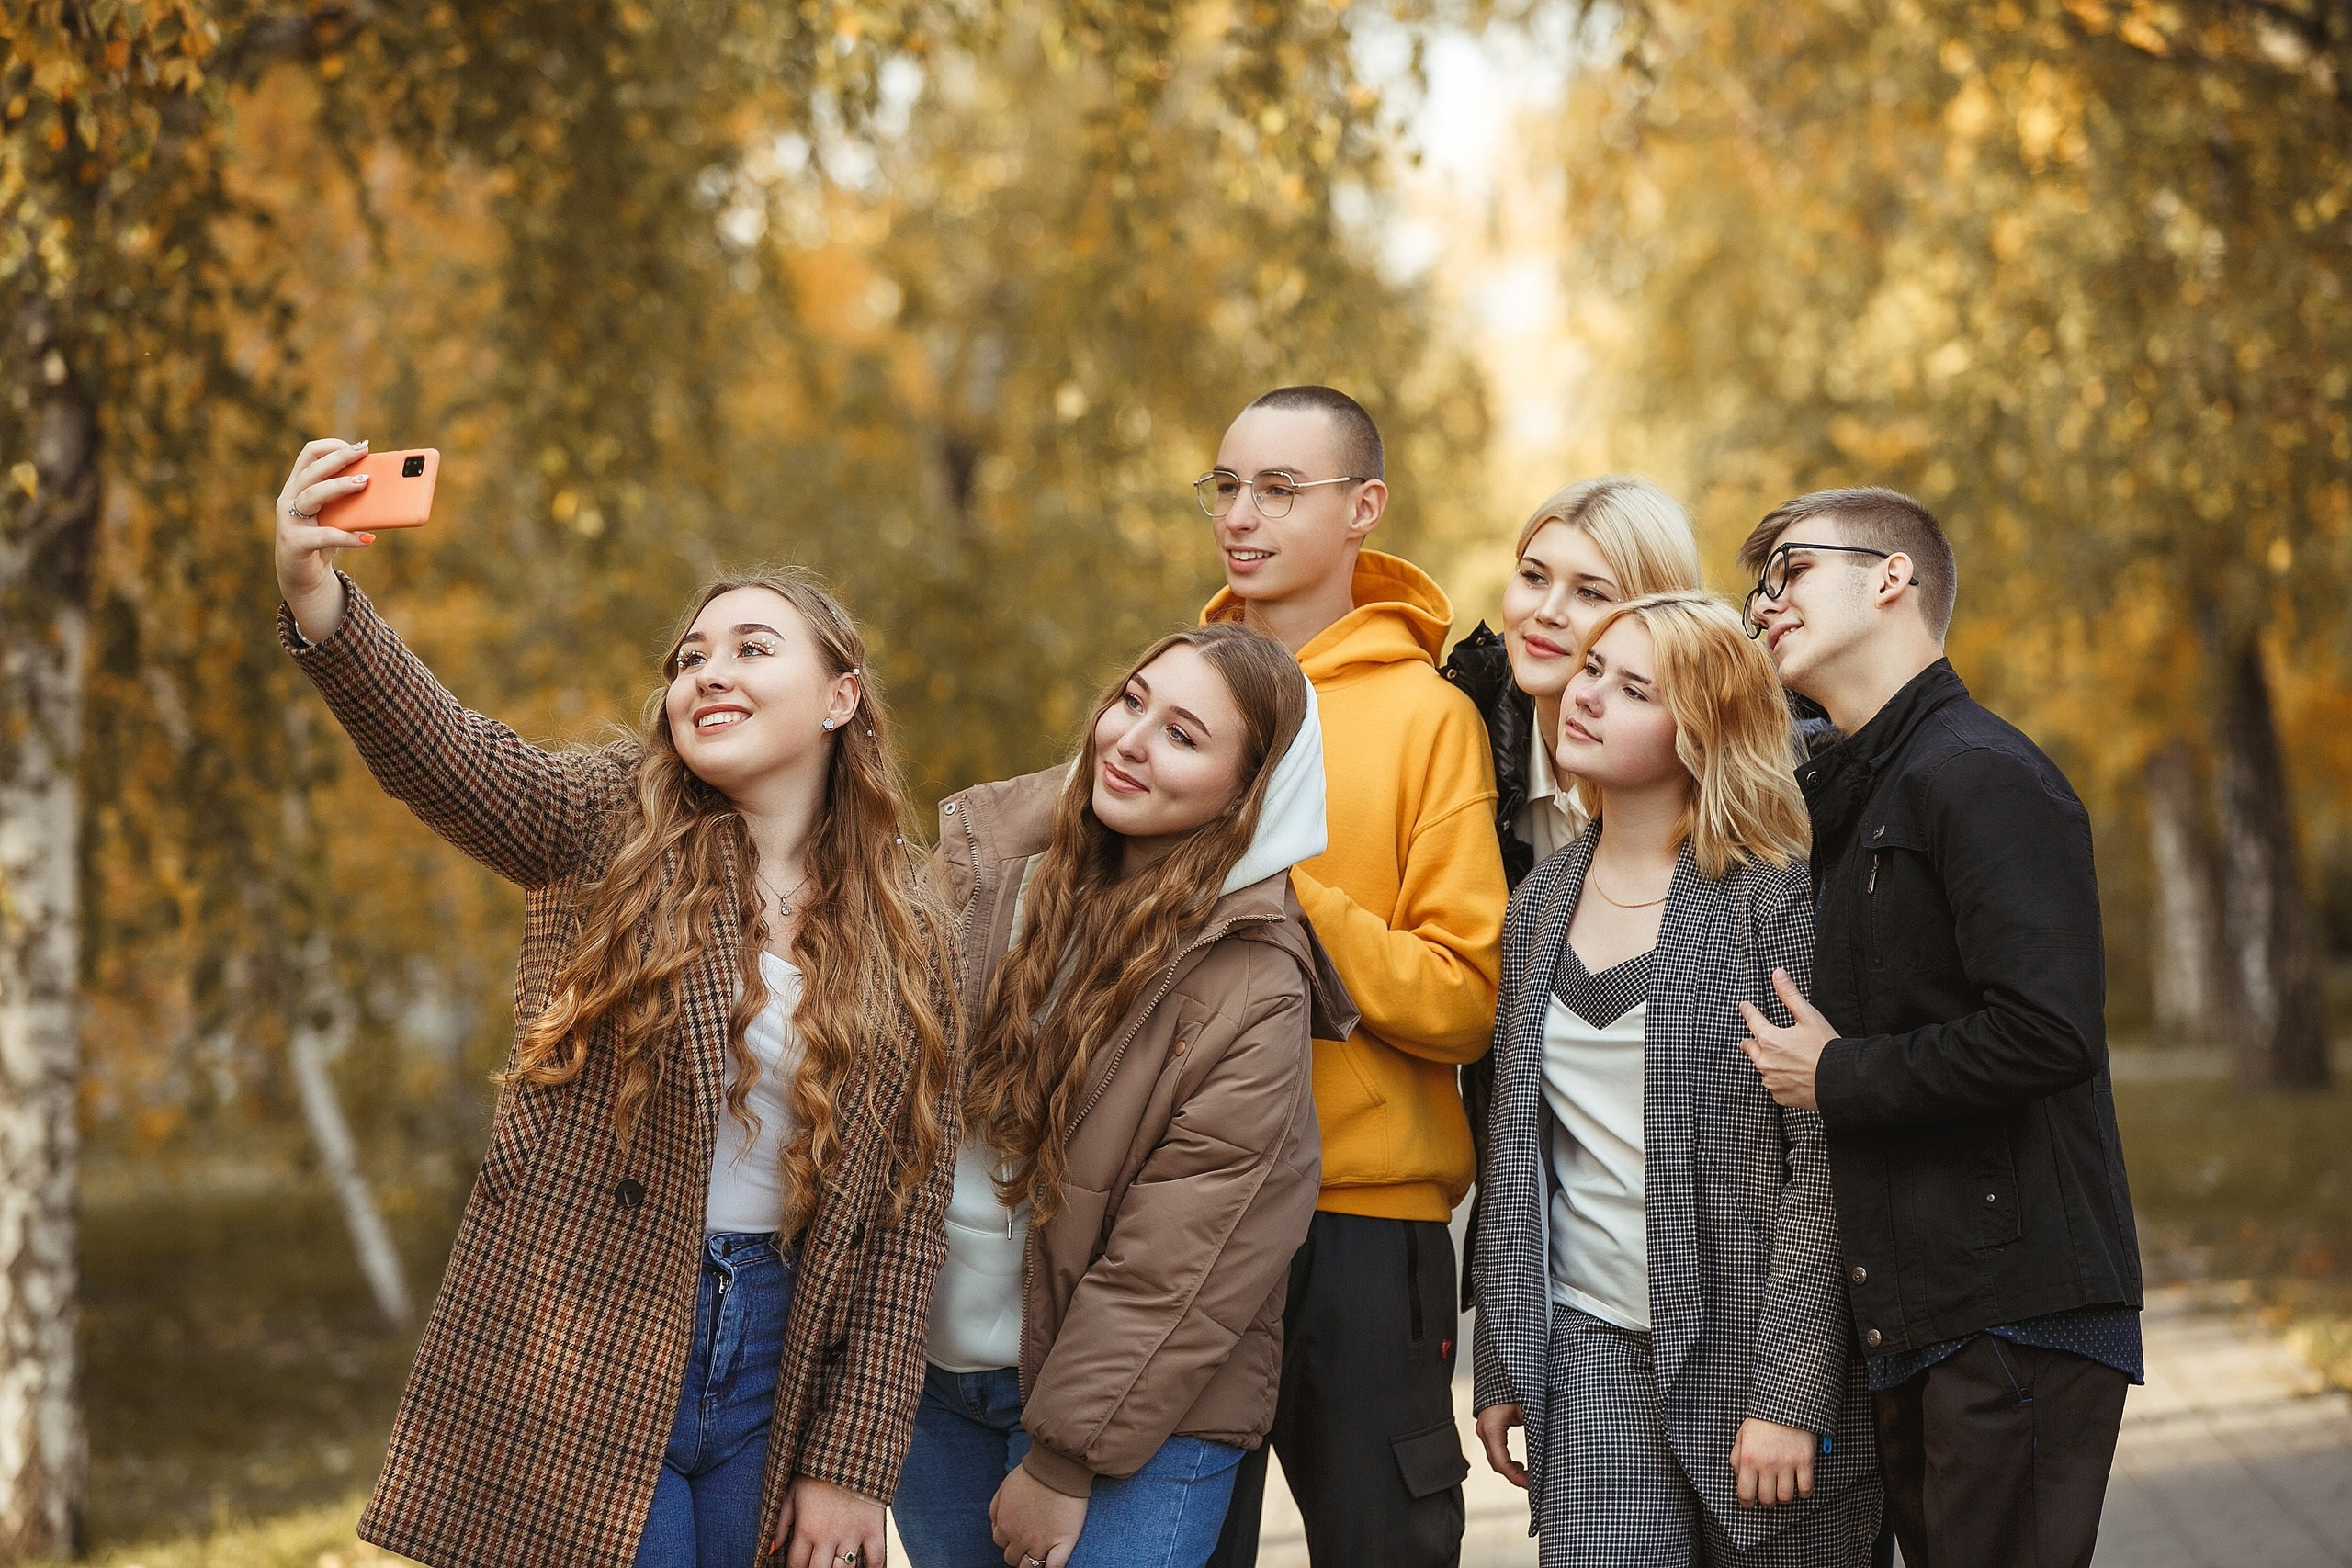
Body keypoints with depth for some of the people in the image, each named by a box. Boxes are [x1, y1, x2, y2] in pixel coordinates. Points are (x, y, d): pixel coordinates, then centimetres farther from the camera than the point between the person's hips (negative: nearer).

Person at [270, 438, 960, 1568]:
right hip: (574, 1372, -2)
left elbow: (905, 1219, 3)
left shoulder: (909, 942, 5)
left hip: (777, 1369, 3)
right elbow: (438, 753, -21)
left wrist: (853, 1464, -2)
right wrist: (315, 600, -40)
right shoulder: (609, 828, -1)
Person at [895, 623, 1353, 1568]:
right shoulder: (982, 860, -2)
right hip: (933, 1372, 5)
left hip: (1143, 1418, -5)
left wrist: (1065, 1461, -14)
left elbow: (1178, 1263, -15)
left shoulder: (1254, 989, -15)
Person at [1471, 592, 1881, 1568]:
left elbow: (1822, 1167, -11)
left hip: (1750, 1343, -4)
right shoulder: (1540, 905, 10)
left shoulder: (1776, 898, -8)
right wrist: (1500, 1367, 11)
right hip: (1591, 1349, 4)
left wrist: (1790, 1395, -16)